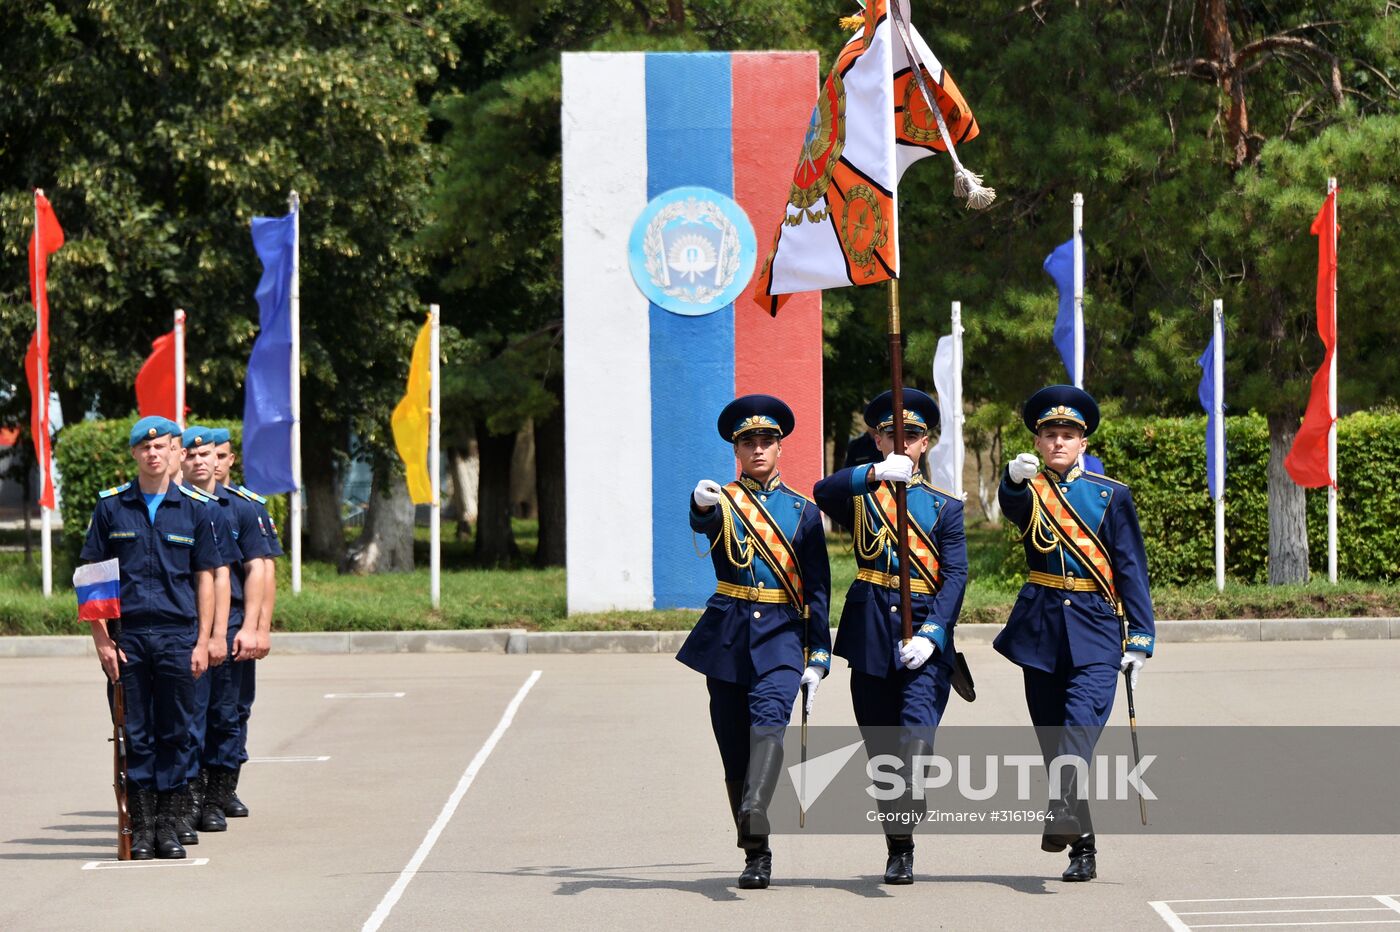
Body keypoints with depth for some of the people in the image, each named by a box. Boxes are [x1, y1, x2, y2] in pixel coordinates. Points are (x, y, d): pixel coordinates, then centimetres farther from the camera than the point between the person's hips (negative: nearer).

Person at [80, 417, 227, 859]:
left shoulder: (193, 508, 6)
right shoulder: (111, 506, 5)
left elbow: (205, 578, 8)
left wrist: (202, 642, 1)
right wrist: (102, 640, -3)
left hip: (177, 635, 0)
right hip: (126, 635, 0)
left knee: (176, 734, 2)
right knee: (134, 734, 2)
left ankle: (168, 825, 8)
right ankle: (141, 827, 7)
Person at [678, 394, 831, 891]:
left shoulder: (803, 511, 10)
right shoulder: (722, 502, 6)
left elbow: (818, 589, 10)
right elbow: (702, 522, -20)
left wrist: (818, 659, 3)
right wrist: (702, 502, -45)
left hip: (782, 634, -1)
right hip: (728, 634, 1)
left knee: (768, 720, -26)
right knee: (734, 748, 3)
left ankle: (754, 820, -40)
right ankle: (756, 853, 15)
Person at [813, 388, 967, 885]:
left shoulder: (945, 506, 9)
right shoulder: (859, 495, 9)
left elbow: (955, 574, -1)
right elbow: (824, 493, -15)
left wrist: (931, 634, -16)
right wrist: (876, 472, -34)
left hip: (926, 637, -1)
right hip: (870, 634, 1)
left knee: (916, 736, -19)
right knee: (881, 747, 7)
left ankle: (902, 842, -19)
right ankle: (896, 848, 18)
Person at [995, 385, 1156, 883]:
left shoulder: (1111, 496, 5)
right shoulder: (1028, 489, 7)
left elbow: (1132, 570, 4)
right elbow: (1012, 507, -19)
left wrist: (1140, 639, -4)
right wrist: (1016, 479, -43)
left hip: (1096, 631, -2)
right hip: (1041, 627, 2)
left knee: (1080, 724, -22)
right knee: (1054, 741, 5)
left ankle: (1061, 814, -39)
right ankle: (1082, 847, 14)